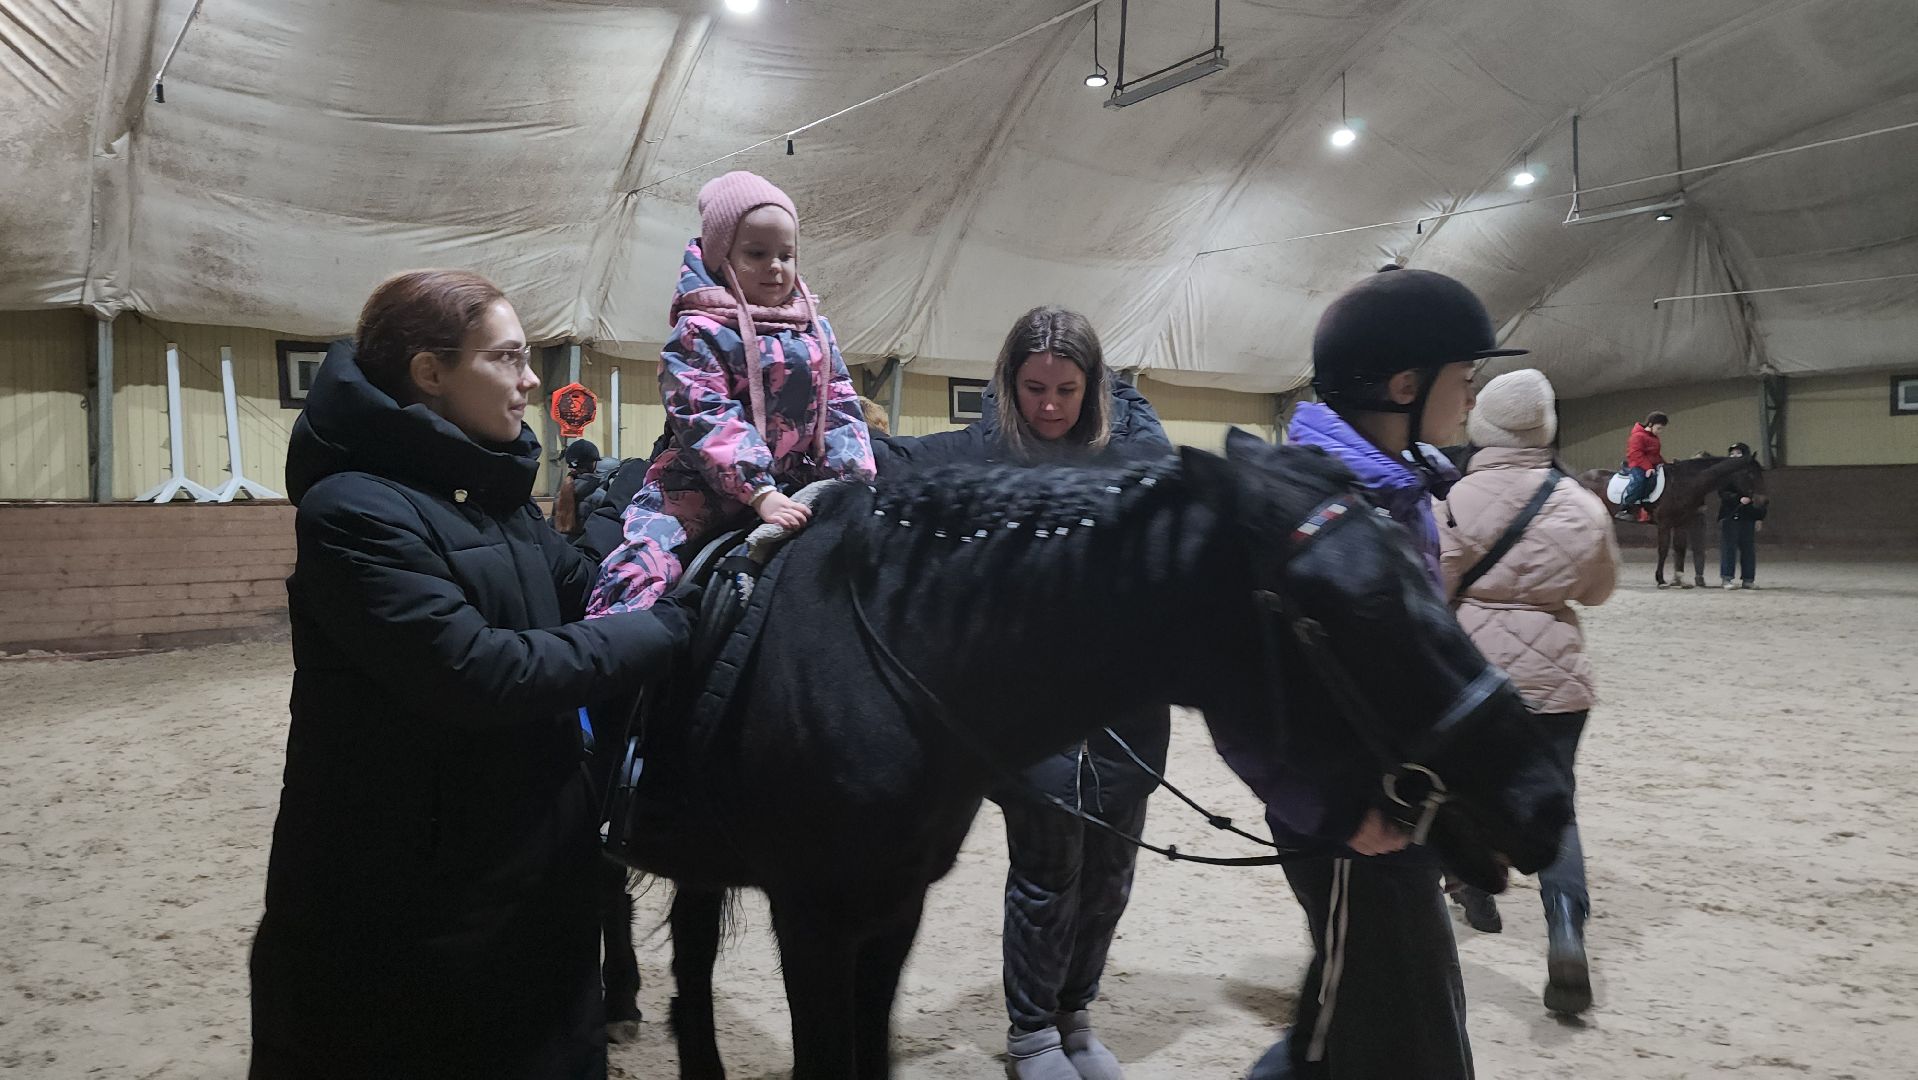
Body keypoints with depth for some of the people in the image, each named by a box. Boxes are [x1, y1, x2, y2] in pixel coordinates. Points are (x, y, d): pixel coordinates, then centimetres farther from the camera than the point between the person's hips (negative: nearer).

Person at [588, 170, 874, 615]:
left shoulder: (816, 331, 10)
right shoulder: (699, 332, -8)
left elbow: (841, 407, 8)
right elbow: (707, 421, -18)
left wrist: (855, 482, -7)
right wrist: (759, 493, -27)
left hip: (793, 485, 6)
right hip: (703, 486, -6)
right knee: (644, 564, -24)